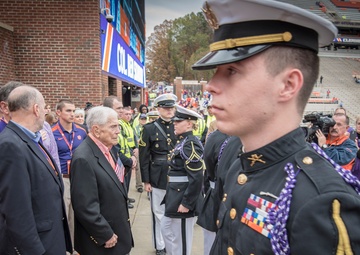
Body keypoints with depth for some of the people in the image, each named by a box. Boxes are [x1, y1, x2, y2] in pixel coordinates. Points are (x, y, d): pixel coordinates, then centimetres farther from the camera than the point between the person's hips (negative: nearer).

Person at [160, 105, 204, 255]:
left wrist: (187, 203, -22)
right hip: (176, 196, 10)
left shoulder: (191, 144, -20)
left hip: (183, 199, -10)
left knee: (180, 239, 6)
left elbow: (196, 178, -25)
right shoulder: (183, 141, 11)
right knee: (166, 228, 21)